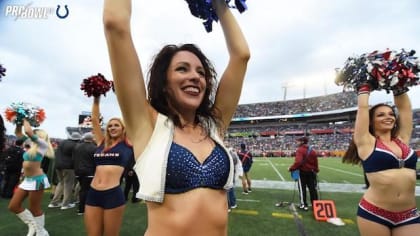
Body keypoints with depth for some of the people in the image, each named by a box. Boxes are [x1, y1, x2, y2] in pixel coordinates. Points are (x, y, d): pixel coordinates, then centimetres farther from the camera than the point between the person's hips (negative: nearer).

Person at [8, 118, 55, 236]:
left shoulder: (42, 144, -10)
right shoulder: (32, 145, 13)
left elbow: (28, 131, -24)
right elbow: (18, 133, 21)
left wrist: (25, 120, -8)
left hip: (37, 179, -9)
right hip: (27, 180, 9)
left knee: (34, 209, 2)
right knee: (13, 206, 11)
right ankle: (32, 225, 25)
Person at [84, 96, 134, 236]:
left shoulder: (127, 144, 3)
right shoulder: (101, 143, 13)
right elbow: (94, 119, 14)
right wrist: (96, 98, 12)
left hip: (113, 194, -4)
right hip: (93, 194, 4)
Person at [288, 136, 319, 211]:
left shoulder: (300, 150, -15)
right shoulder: (312, 150, 8)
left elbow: (298, 162, -26)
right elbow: (315, 162, 11)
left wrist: (291, 168, -17)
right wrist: (316, 170, 22)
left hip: (302, 172, -6)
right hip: (311, 172, 6)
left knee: (302, 189, 4)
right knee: (312, 189, 13)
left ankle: (304, 205, 7)